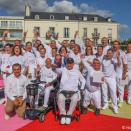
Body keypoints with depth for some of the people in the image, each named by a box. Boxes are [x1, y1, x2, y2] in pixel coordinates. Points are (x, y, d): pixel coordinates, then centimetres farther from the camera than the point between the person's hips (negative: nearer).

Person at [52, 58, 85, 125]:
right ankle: (63, 114, -10)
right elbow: (57, 70, -7)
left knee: (75, 98, -33)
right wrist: (54, 68, -30)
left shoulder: (77, 71, 16)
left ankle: (69, 114, -13)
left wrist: (81, 89, 12)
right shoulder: (63, 69, 13)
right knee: (60, 98, -33)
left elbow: (83, 81, 25)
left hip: (73, 91, 1)